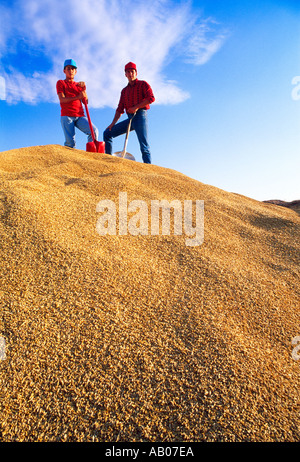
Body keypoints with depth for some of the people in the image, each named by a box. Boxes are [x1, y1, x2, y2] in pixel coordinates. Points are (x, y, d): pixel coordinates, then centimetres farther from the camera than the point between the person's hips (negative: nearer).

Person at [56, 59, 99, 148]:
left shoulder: (79, 85, 25)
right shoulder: (60, 83, 13)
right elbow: (62, 99, -3)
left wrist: (83, 88, -2)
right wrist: (78, 97, -10)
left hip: (80, 116, 3)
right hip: (66, 116, -3)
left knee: (94, 131, -22)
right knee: (70, 142, -16)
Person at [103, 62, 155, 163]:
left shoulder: (143, 84, 8)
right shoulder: (124, 90, 24)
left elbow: (151, 98, -8)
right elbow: (120, 109, 20)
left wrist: (136, 107, -14)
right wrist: (113, 124, 10)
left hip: (140, 116, -7)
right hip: (130, 119, 7)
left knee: (144, 146, -16)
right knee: (107, 133, 3)